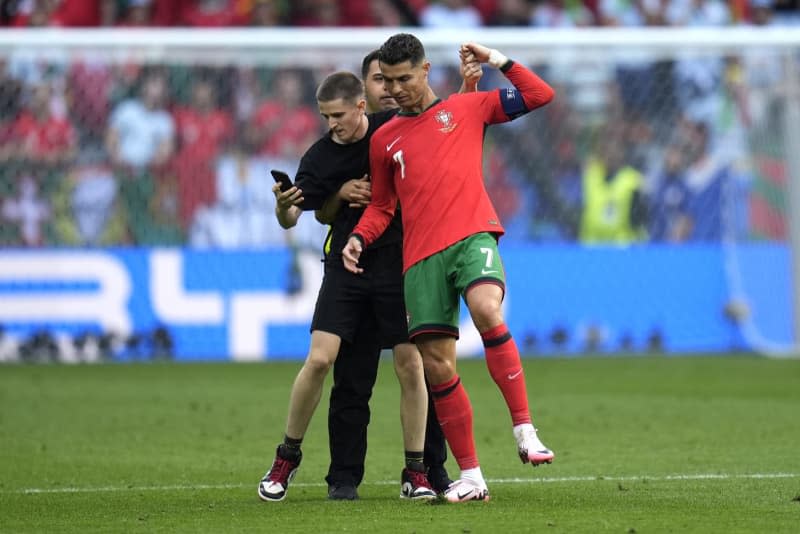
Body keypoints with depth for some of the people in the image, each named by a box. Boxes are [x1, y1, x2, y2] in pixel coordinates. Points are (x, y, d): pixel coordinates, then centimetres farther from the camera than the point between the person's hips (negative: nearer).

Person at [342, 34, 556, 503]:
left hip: (473, 235, -4)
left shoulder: (465, 108, 13)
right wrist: (359, 239, 8)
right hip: (420, 255, 4)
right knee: (438, 368, -1)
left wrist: (496, 60, 6)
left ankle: (525, 430, -30)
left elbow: (540, 95, 12)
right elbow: (382, 205, 26)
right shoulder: (384, 139, 20)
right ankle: (471, 477, 9)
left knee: (487, 310, -34)